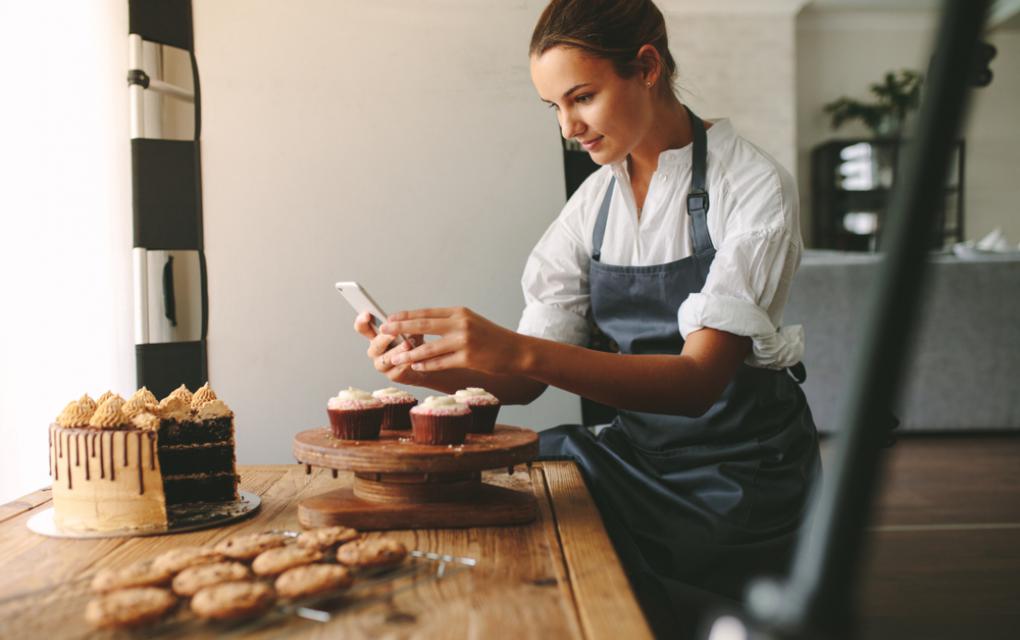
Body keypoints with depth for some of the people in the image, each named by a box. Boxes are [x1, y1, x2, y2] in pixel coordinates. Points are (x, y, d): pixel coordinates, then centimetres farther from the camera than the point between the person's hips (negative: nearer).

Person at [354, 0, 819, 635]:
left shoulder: (754, 187, -13)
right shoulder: (594, 202, 4)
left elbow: (699, 378, -25)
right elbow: (525, 381, 1)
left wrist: (522, 352, -38)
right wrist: (427, 367, -20)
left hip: (739, 466, -5)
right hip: (637, 449, 5)